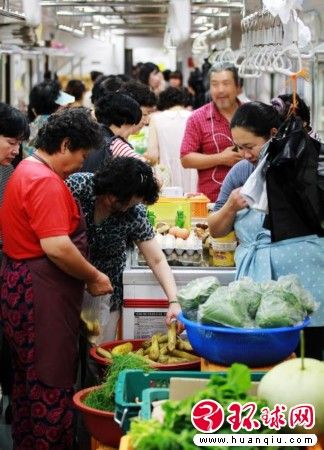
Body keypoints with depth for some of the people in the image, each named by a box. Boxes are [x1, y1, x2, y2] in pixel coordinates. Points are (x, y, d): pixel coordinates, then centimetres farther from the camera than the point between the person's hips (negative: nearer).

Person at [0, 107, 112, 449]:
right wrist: (93, 277, -12)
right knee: (52, 385, -3)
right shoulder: (46, 181, -18)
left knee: (28, 380, 18)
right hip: (42, 293, -11)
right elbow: (56, 247, -25)